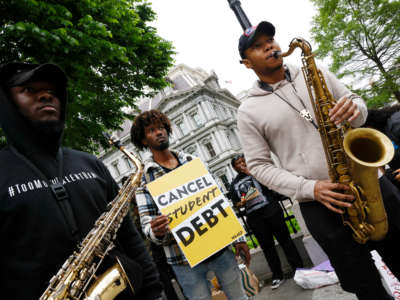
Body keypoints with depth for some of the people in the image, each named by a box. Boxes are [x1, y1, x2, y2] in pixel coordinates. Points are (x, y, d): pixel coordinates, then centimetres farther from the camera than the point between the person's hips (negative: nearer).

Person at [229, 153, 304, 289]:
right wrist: (241, 203, -6)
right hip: (253, 217, 2)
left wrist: (250, 173, -11)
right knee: (267, 246, 7)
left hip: (270, 209, -2)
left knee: (284, 239, 2)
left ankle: (298, 268, 12)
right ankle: (277, 276, 17)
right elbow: (236, 203, 16)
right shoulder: (234, 184, 14)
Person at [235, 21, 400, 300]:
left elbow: (355, 101, 14)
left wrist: (354, 108, -13)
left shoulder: (314, 73, 9)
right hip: (320, 203, -3)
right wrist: (309, 189, -16)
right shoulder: (249, 110, -2)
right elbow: (259, 165, -4)